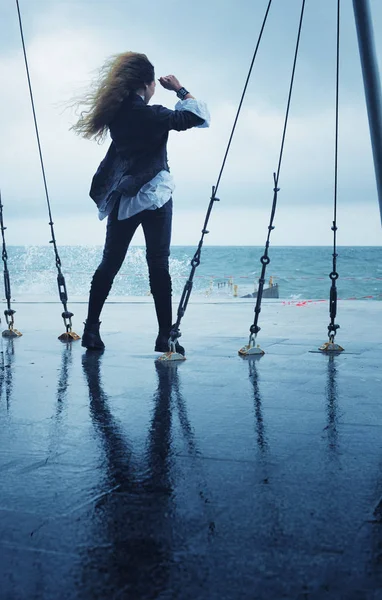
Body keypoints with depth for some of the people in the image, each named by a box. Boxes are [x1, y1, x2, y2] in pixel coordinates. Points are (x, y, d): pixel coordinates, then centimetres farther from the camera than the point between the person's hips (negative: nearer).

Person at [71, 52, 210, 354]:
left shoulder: (117, 112, 4)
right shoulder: (151, 114, -14)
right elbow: (197, 116, -11)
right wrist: (180, 90, 1)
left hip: (121, 196, 6)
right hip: (153, 194, -6)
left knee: (110, 262, 11)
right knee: (158, 264, -3)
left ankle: (91, 329, 13)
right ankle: (165, 336, -2)